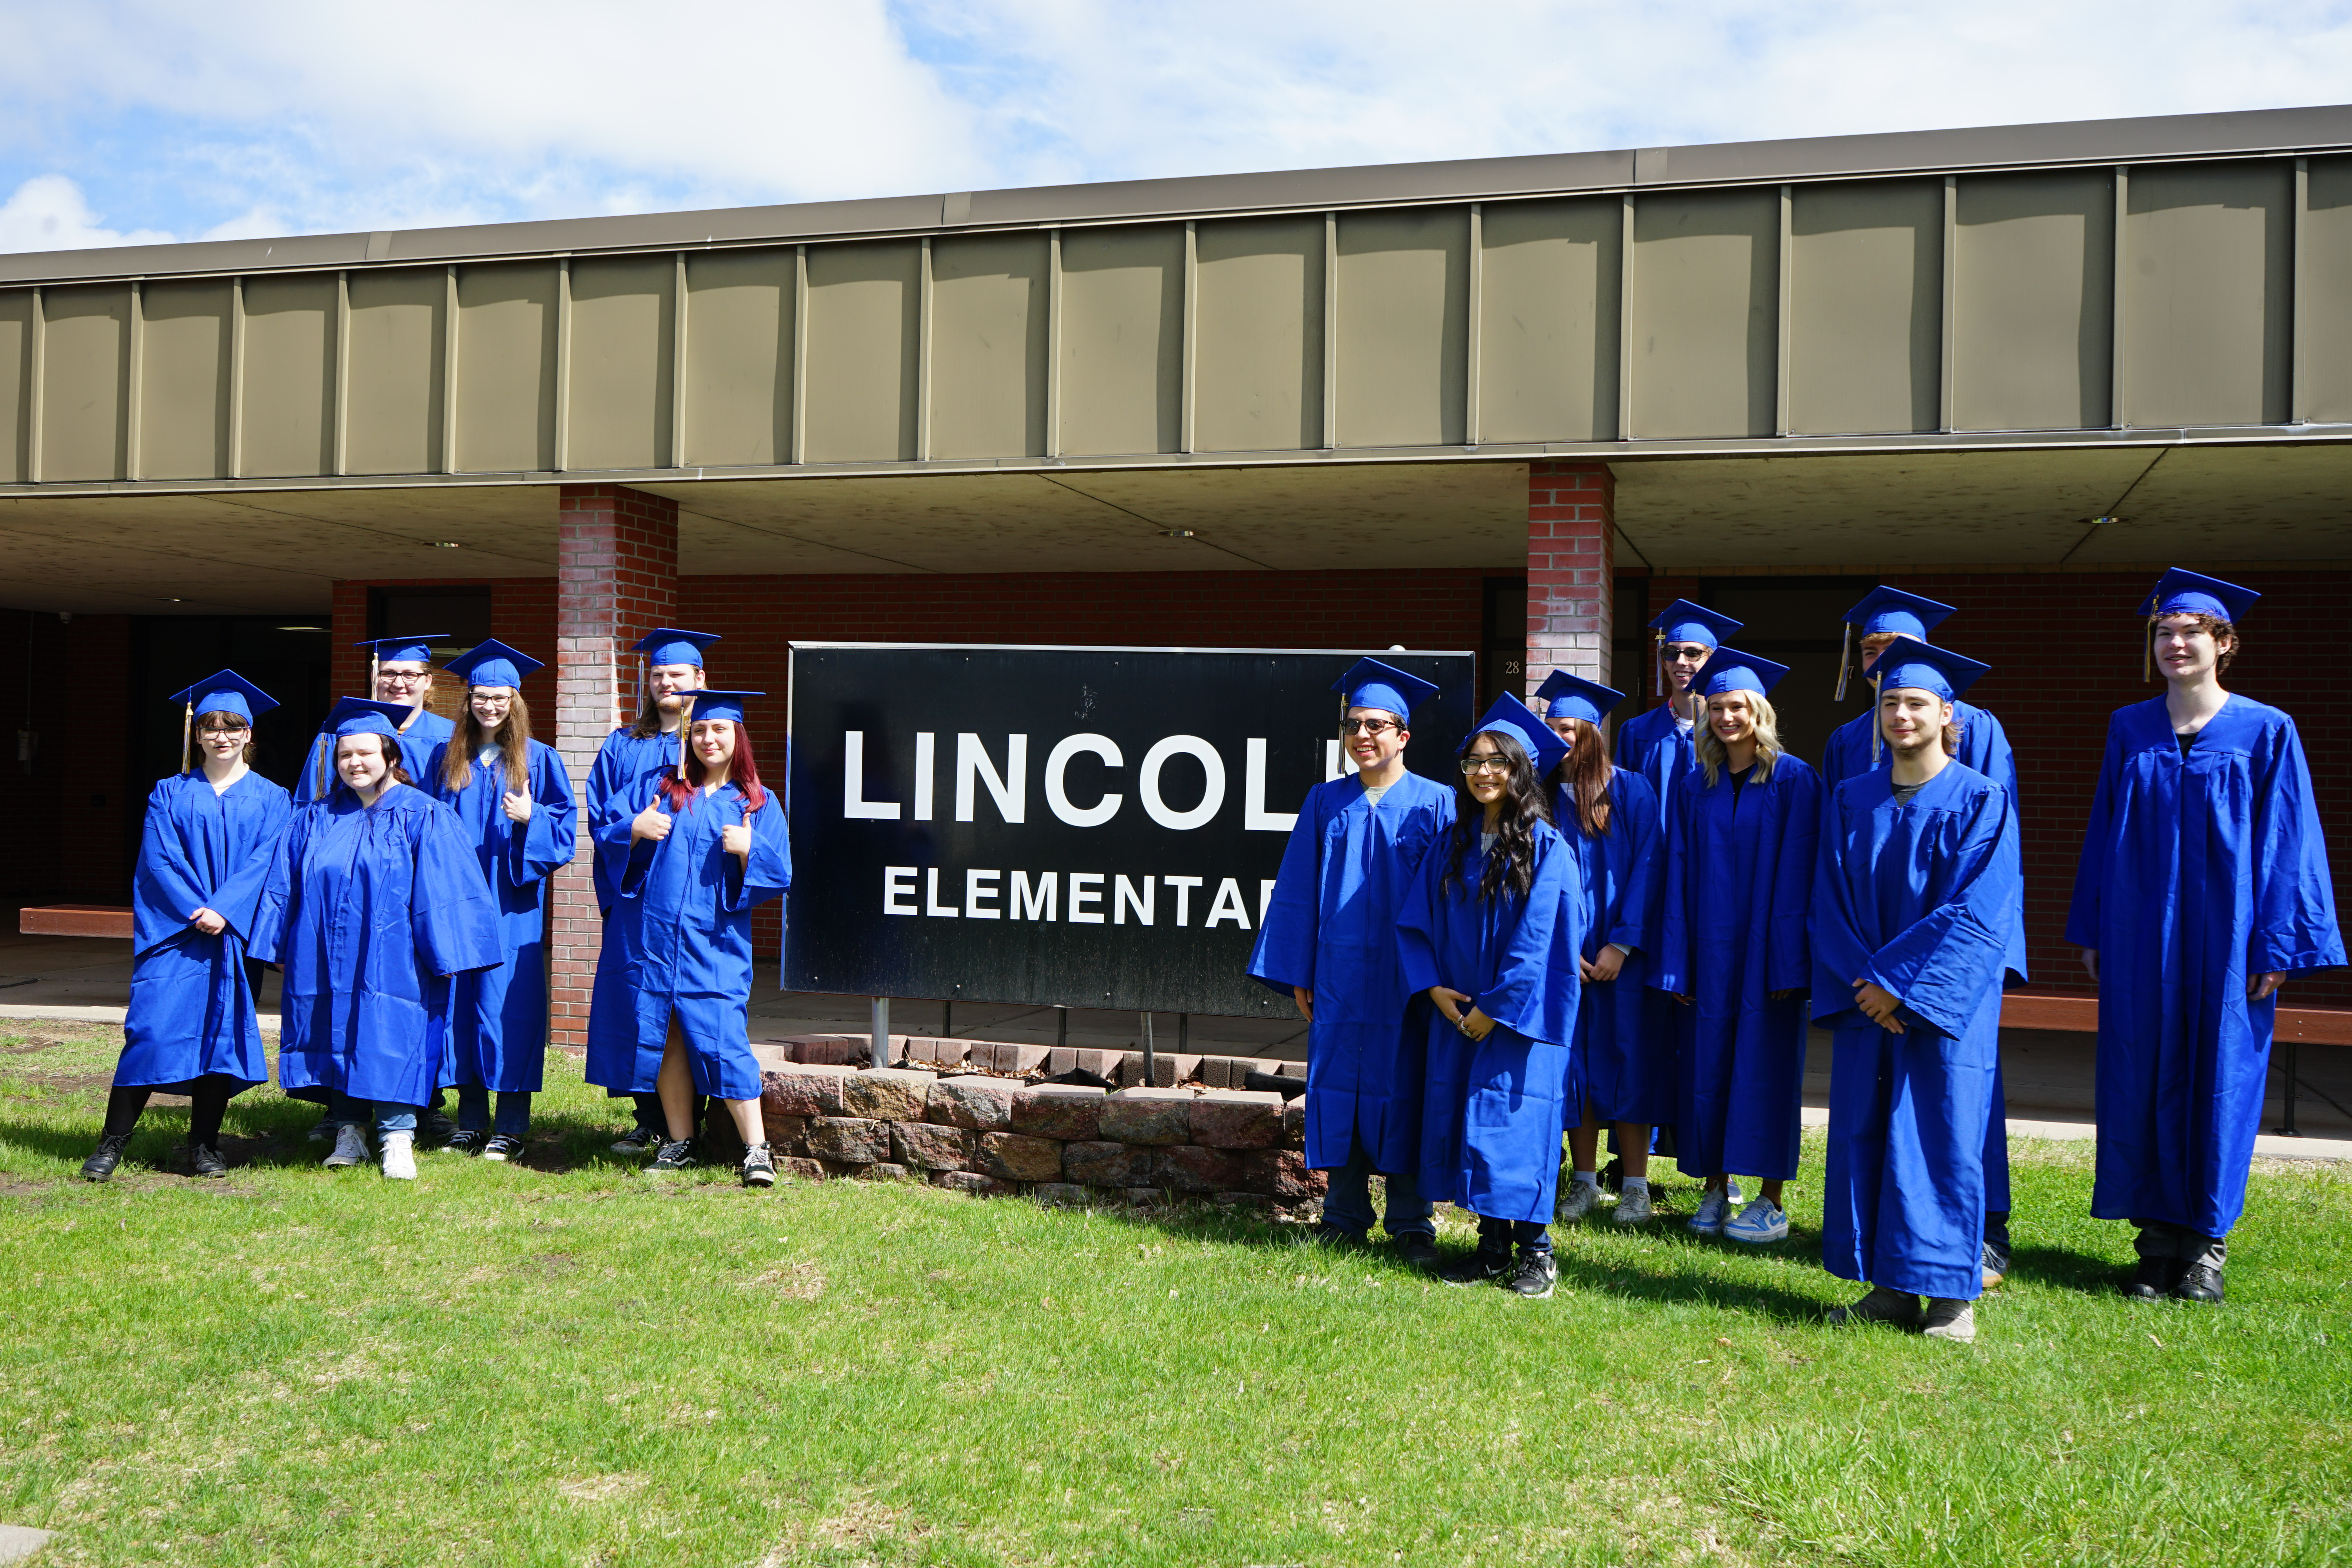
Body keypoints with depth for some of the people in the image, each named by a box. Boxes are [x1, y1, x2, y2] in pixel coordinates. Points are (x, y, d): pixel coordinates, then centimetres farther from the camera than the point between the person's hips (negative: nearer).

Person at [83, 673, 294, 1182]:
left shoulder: (272, 800, 8)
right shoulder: (171, 794, 10)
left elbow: (264, 863, -3)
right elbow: (159, 860, -1)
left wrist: (223, 911, -17)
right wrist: (195, 911, -15)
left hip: (235, 932, 0)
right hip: (175, 930, 0)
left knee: (222, 1030, 1)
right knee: (153, 1028, -8)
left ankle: (204, 1145, 9)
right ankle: (113, 1140, -1)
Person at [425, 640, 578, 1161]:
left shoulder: (538, 760, 3)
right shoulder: (446, 759, 12)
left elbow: (563, 830, 1)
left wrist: (531, 819, -17)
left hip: (511, 904, -3)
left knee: (508, 1003, -4)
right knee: (460, 1001, 4)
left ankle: (512, 1127, 3)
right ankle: (471, 1121, 14)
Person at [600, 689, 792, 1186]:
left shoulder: (758, 803, 6)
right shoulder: (666, 789, 12)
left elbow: (777, 878, 2)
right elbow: (609, 844, 11)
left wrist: (747, 850, -16)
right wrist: (636, 830, -9)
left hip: (714, 945, -3)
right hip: (654, 937, 3)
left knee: (721, 1043, -10)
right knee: (665, 1041, 5)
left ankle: (757, 1148, -4)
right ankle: (680, 1143, 17)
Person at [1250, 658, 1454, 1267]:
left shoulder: (1434, 804, -2)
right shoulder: (1326, 802, 7)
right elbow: (1299, 892, 8)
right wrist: (1297, 973, 4)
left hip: (1406, 979, -3)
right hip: (1339, 975, 3)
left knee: (1402, 1091, 3)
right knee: (1338, 1087, 6)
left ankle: (1411, 1223, 15)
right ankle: (1345, 1216, 18)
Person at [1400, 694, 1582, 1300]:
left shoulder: (1546, 847, -8)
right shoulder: (1453, 846, 9)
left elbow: (1539, 939, -13)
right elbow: (1415, 922, 10)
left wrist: (1495, 1006, -13)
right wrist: (1433, 987, -4)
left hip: (1520, 1016, -6)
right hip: (1459, 1013, 6)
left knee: (1514, 1126, -7)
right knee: (1463, 1127, 6)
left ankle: (1536, 1251, 8)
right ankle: (1492, 1250, 17)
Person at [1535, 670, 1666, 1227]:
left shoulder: (1632, 792, -3)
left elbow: (1647, 868, -6)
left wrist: (1621, 945, -12)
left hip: (1622, 952, -2)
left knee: (1628, 1060, -1)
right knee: (1577, 1062, 5)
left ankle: (1635, 1186, 8)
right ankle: (1584, 1180, 15)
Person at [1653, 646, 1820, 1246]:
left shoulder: (1793, 781, -5)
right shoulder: (1695, 787, 8)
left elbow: (1796, 876, -9)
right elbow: (1680, 878, 7)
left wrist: (1787, 960, -14)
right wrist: (1676, 964, 1)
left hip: (1766, 949, -4)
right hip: (1709, 949, 4)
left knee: (1765, 1063, 0)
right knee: (1708, 1065, 5)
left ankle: (1771, 1202, 9)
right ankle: (1715, 1191, 16)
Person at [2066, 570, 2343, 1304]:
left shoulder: (2266, 733, -2)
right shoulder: (2129, 731, 7)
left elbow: (2286, 845, -3)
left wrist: (2276, 946, -8)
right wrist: (2093, 932, 7)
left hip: (2224, 937, -3)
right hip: (2139, 937, 3)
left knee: (2218, 1078, 3)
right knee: (2142, 1079, 4)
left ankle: (2206, 1243, 15)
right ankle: (2158, 1240, 15)